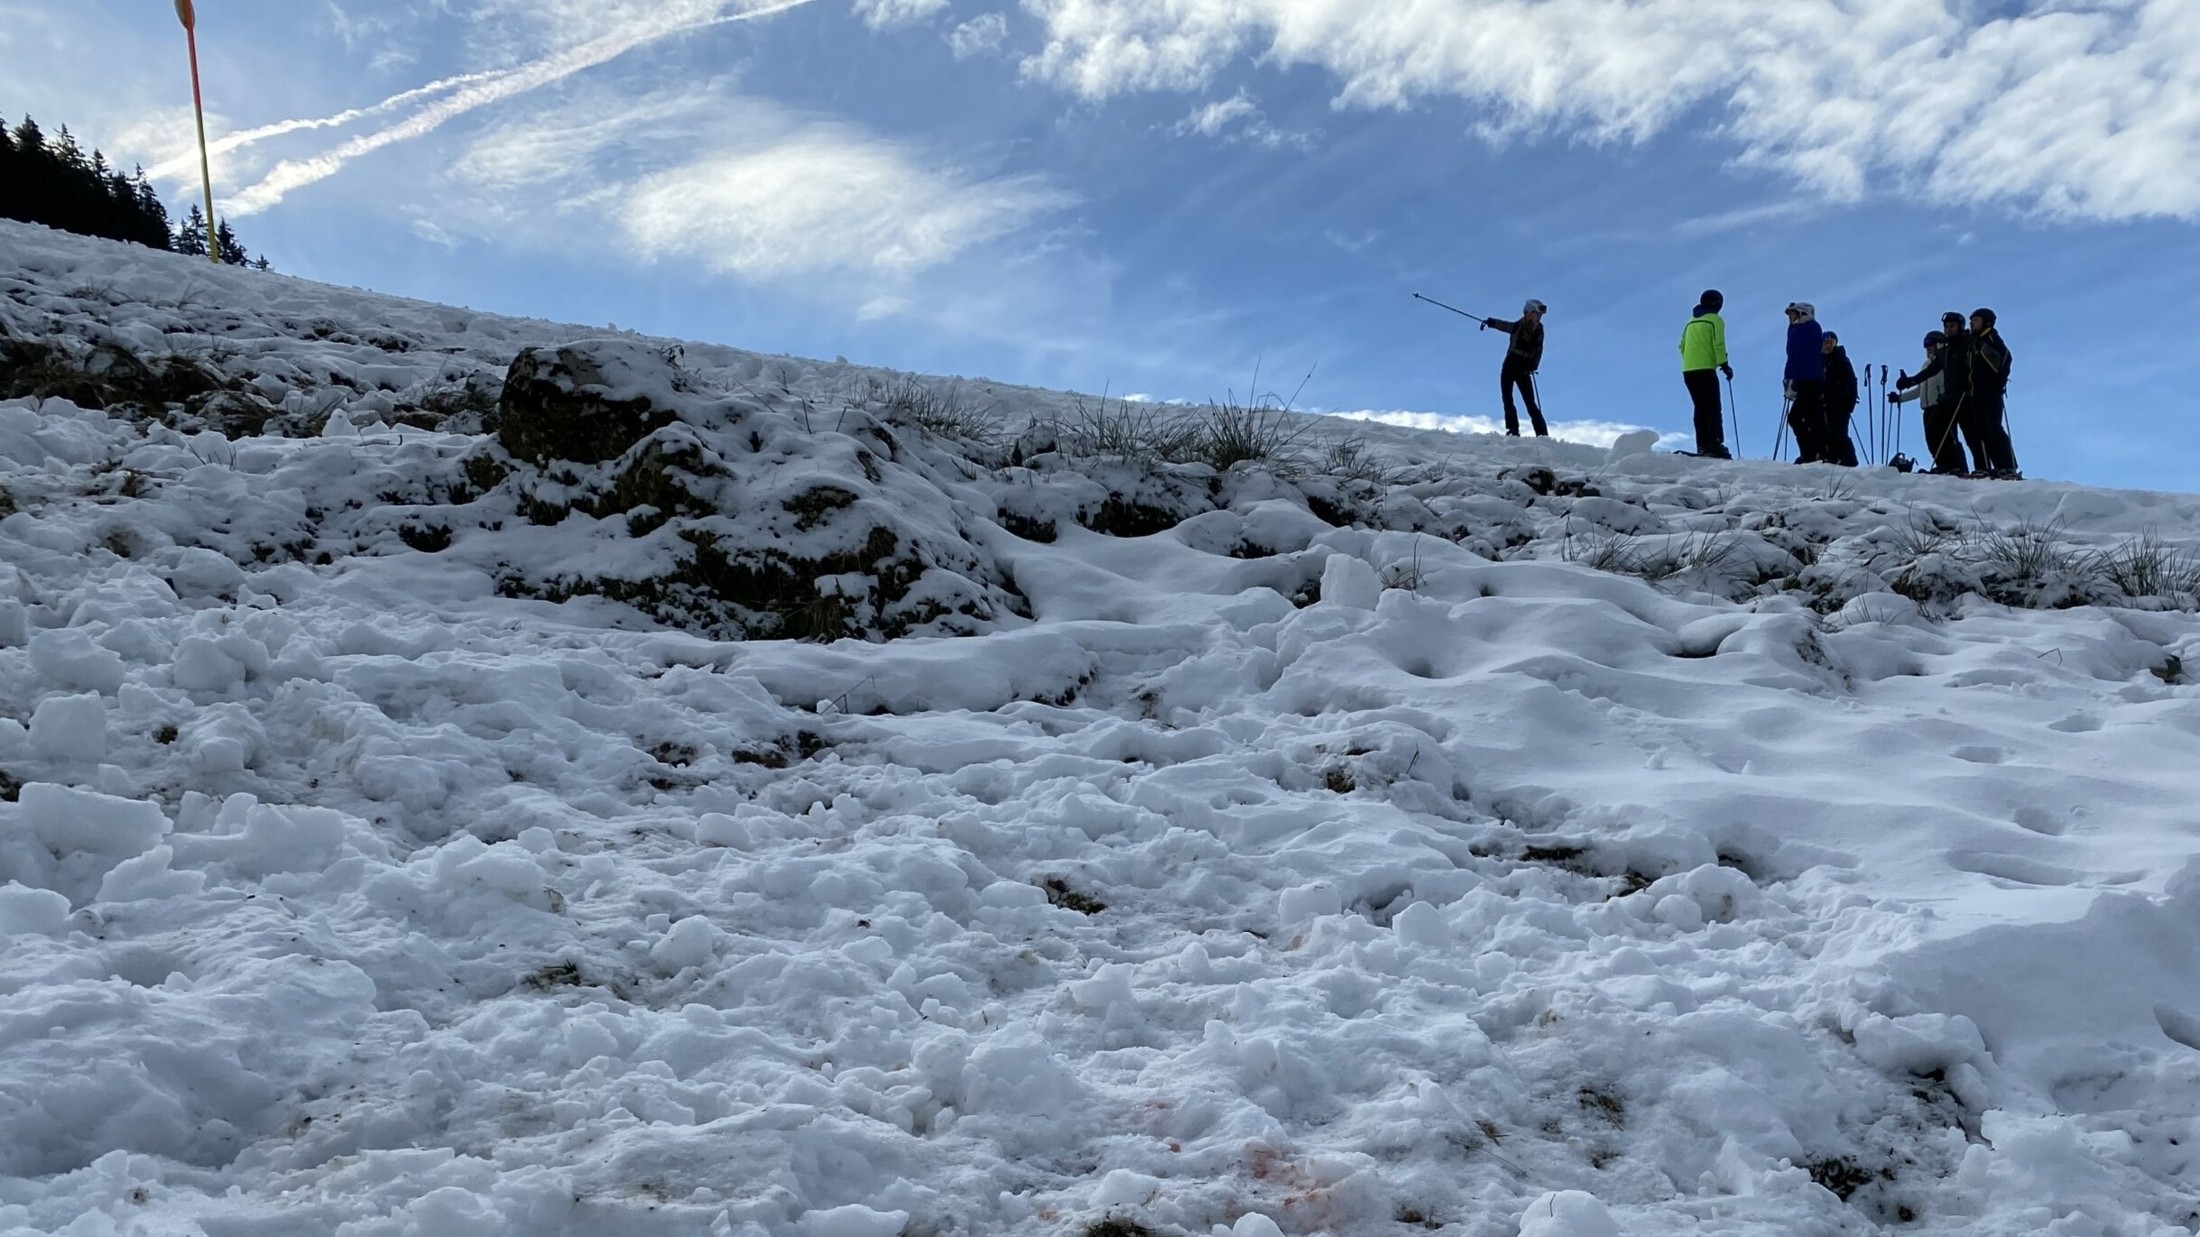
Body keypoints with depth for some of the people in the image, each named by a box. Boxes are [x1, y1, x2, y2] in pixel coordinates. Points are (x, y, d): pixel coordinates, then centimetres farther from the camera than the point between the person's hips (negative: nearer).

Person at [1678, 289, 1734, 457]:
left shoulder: (1691, 322, 19)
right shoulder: (1715, 320, 0)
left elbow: (1682, 346, 16)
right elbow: (1718, 344, -10)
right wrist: (1724, 364, -9)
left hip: (1688, 371, 6)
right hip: (1705, 370, -6)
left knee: (1700, 408, 9)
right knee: (1713, 409, -6)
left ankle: (1702, 447, 2)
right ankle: (1716, 446, -16)